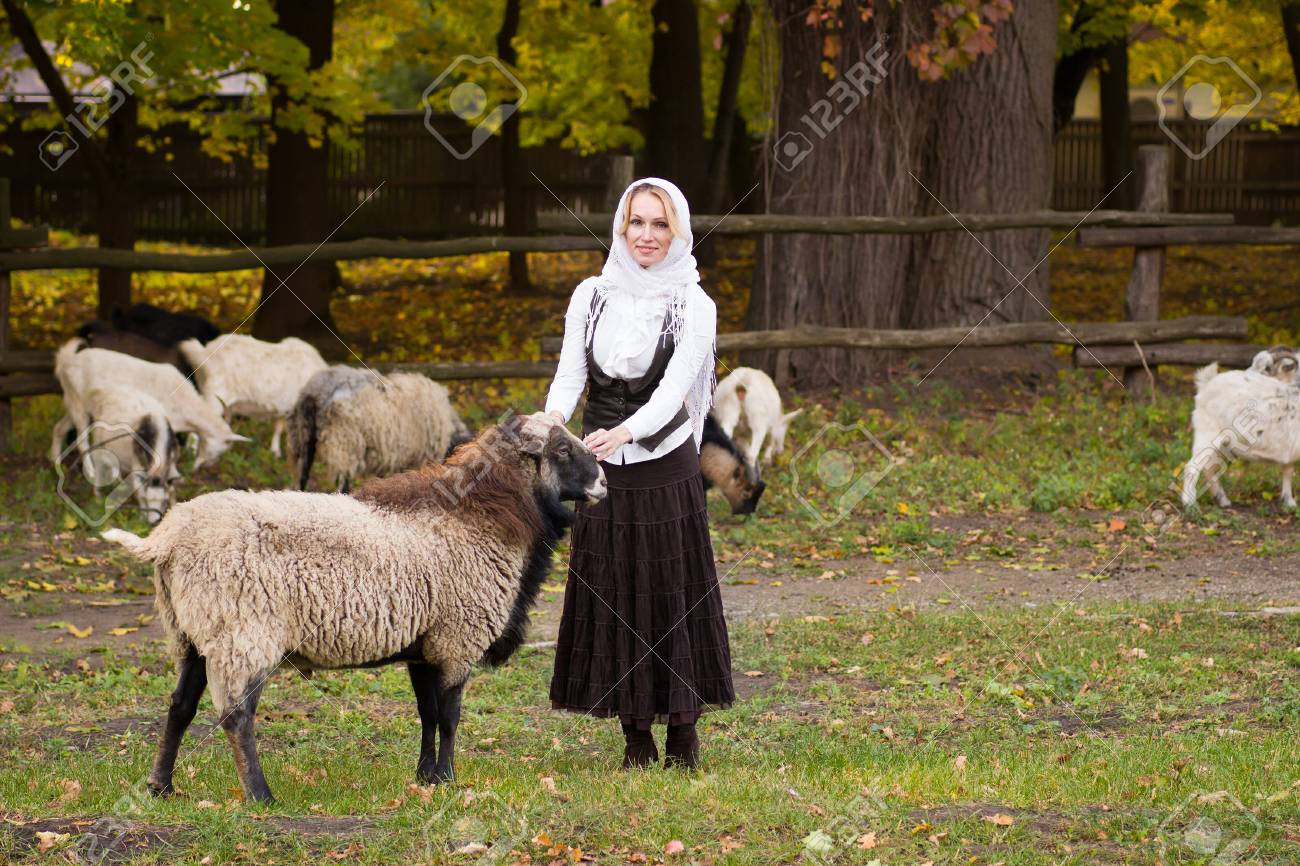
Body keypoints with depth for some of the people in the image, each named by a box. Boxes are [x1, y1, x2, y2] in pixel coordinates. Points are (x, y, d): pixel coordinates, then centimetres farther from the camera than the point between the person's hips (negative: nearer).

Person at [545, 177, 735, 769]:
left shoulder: (693, 306, -4)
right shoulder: (592, 296, 5)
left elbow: (674, 386, -16)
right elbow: (570, 372, -3)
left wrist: (625, 432, -34)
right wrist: (554, 418, -26)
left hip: (665, 469, -3)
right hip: (603, 474, 3)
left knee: (672, 593, -2)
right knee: (613, 595, 4)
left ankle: (683, 735, 7)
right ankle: (636, 738, 11)